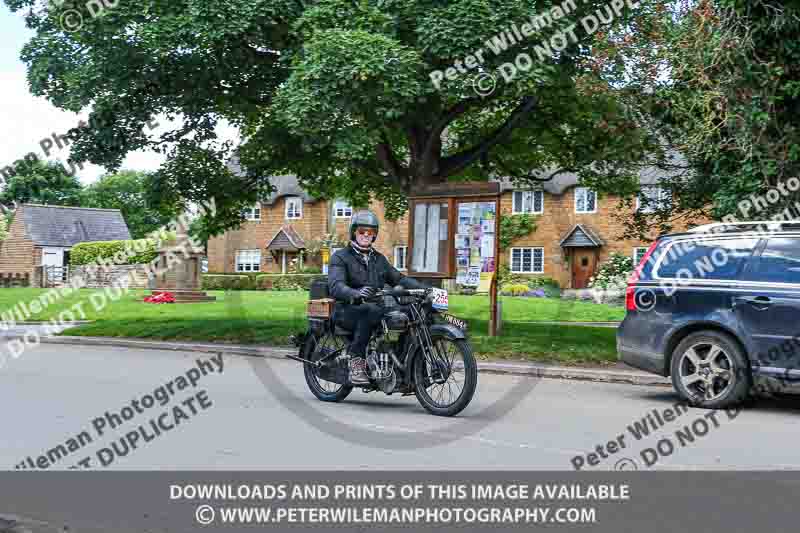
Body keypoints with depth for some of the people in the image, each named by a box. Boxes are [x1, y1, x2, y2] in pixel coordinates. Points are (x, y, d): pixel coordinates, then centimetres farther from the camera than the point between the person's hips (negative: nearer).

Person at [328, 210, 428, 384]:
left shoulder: (379, 258, 23)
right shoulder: (340, 257, 2)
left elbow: (398, 278, 19)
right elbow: (335, 286, -16)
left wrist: (425, 288, 2)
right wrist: (356, 294, -38)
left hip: (376, 306, 5)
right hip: (347, 310, -5)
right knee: (372, 310, -38)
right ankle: (356, 359, -31)